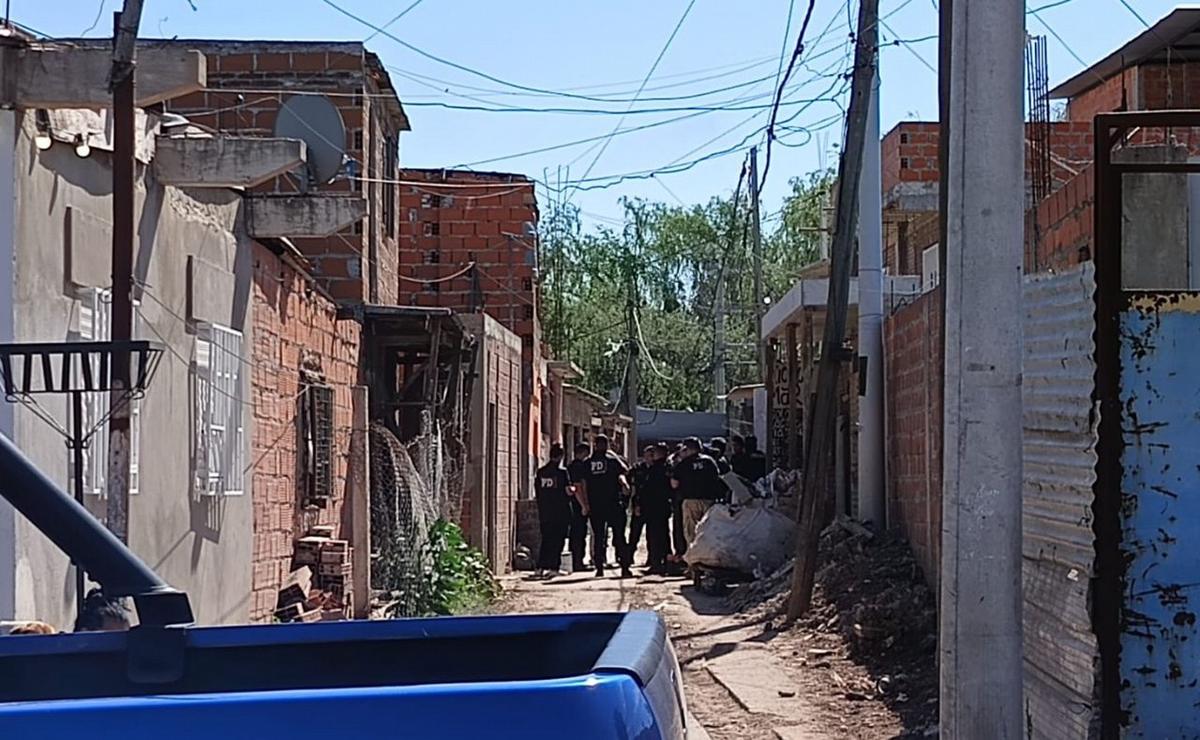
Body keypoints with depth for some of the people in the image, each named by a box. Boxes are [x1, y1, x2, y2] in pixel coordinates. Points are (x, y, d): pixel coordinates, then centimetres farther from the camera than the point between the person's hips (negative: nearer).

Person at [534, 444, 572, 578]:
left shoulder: (540, 472, 7)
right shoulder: (562, 472, -9)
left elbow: (537, 490, 10)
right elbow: (568, 491, -13)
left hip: (544, 512, 5)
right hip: (560, 512, -5)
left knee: (546, 539, 11)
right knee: (558, 540, 1)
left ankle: (540, 568, 7)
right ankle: (553, 568, -3)